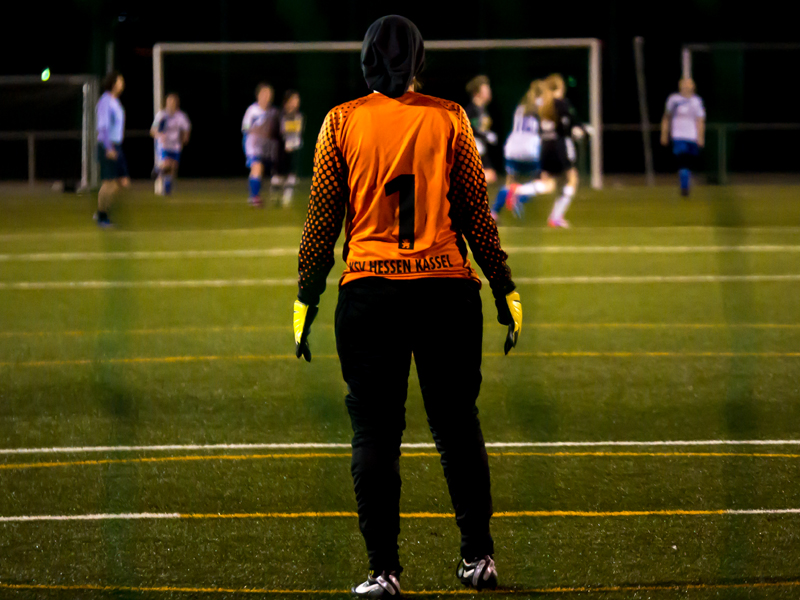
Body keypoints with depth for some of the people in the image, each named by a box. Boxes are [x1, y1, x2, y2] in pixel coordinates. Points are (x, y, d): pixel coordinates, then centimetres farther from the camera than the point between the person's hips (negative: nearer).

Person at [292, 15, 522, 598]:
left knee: (375, 431, 2)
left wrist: (305, 299, 9)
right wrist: (506, 288, 12)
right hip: (446, 287, 1)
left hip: (369, 291, -1)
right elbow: (476, 213, 5)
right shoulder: (449, 118, 3)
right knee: (457, 424, 11)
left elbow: (322, 220, 3)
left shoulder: (341, 122, 3)